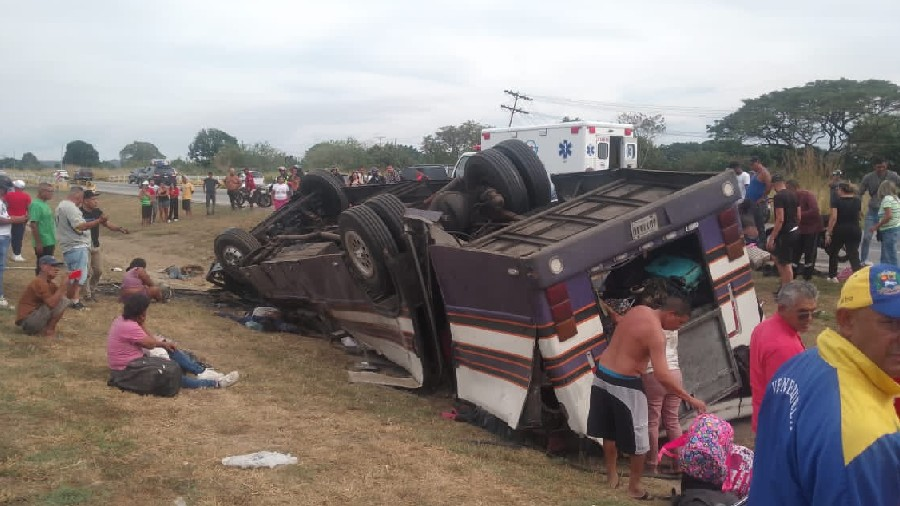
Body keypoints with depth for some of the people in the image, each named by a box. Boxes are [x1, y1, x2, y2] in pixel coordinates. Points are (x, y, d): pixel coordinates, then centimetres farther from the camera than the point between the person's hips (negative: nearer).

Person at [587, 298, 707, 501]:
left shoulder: (638, 310, 3)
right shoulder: (655, 332, -22)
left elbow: (619, 322, 26)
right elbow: (661, 375, -29)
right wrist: (690, 399, -24)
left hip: (602, 375, 9)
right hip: (624, 385, -9)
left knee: (609, 431, 22)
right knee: (638, 438, 7)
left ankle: (612, 475, 37)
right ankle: (634, 487, 18)